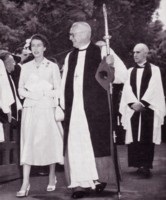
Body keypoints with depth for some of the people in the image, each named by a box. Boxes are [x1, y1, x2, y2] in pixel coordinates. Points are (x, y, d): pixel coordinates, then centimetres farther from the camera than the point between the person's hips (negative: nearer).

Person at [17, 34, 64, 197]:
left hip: (47, 108, -1)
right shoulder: (26, 67, 11)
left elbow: (58, 90, 4)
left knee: (50, 142, 3)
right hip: (30, 109, 1)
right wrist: (32, 95, -9)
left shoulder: (52, 66, 5)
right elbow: (21, 89, 9)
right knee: (28, 143, -5)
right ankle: (25, 183, -7)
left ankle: (52, 178, 18)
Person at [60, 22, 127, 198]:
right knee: (74, 145, -1)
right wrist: (63, 105, 11)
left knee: (96, 143, -1)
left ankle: (98, 177, 17)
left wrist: (110, 66, -21)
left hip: (95, 108, -4)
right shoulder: (70, 56, 16)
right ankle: (80, 183, 4)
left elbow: (121, 75, -2)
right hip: (74, 109, 4)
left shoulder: (101, 52, 1)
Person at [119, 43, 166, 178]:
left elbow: (153, 89, -6)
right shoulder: (130, 71, 16)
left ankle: (146, 166, -9)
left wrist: (142, 103, -15)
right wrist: (133, 103, -11)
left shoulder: (154, 70, 5)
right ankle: (138, 165, 3)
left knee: (147, 138, -7)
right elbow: (127, 89, 6)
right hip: (133, 109, 4)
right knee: (134, 138, -2)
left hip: (148, 108, -3)